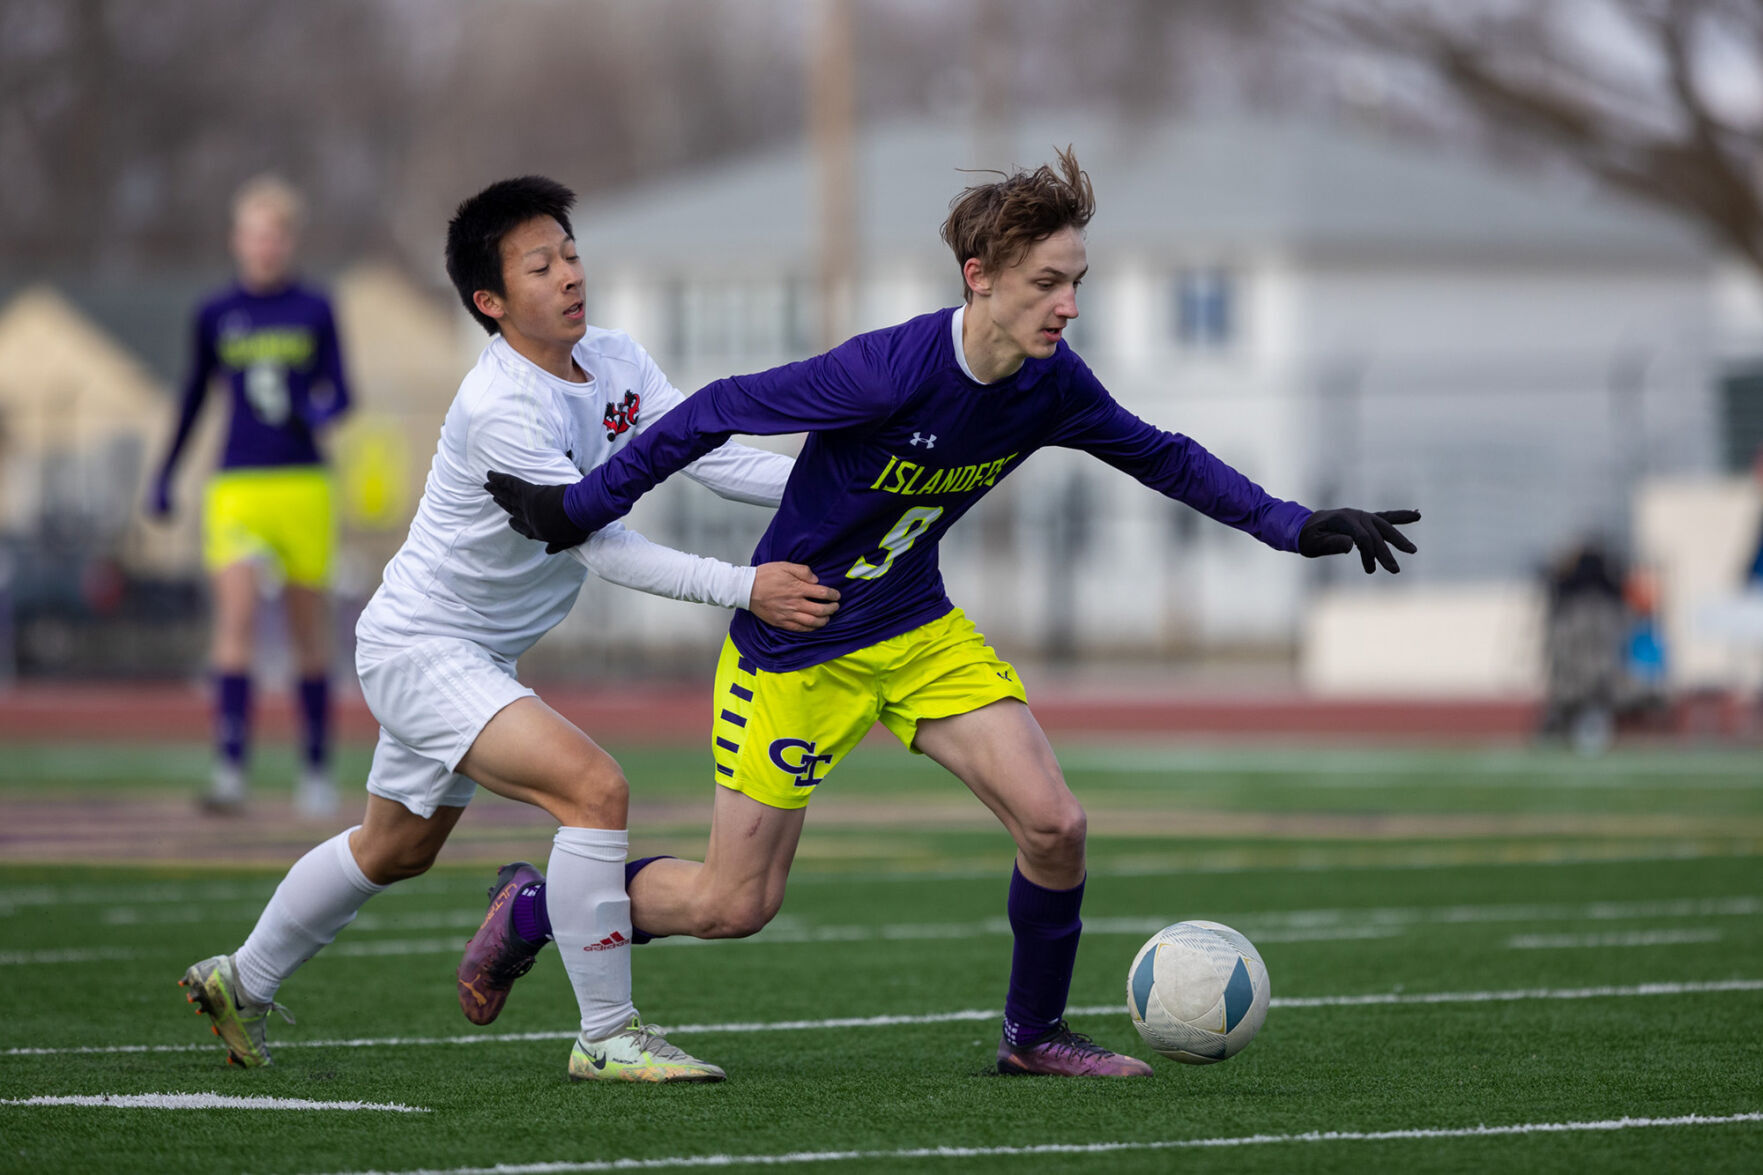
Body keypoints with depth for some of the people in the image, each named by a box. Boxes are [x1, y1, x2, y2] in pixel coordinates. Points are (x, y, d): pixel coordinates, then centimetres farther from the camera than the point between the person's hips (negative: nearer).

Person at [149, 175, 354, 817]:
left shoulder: (314, 311, 3)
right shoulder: (216, 316, 7)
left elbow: (339, 393, -1)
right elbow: (194, 395, 17)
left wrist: (317, 414, -24)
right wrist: (165, 474, 18)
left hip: (303, 485, 0)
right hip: (237, 486, 0)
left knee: (309, 631, 7)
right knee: (236, 617, -16)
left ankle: (316, 768, 21)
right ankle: (230, 771, -22)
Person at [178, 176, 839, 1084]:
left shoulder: (614, 363, -3)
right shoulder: (500, 412, -28)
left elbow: (712, 457, -9)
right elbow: (603, 547, -31)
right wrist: (744, 589, -36)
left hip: (476, 655, 10)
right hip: (418, 648, -10)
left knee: (396, 848, 25)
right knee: (596, 789, -24)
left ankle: (243, 982, 45)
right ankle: (606, 1036, -16)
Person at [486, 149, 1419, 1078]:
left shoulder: (1051, 383, -11)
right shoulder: (889, 372, -31)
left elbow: (1161, 458, 6)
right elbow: (719, 412, -22)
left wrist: (1294, 527, -1)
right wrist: (580, 509, -17)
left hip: (920, 631, 6)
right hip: (792, 644, -6)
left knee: (1053, 825, -10)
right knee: (735, 905, -1)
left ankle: (1034, 1035, 11)